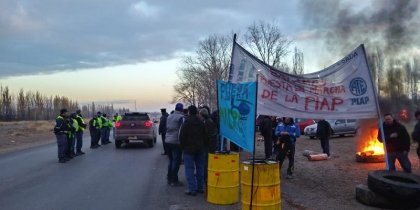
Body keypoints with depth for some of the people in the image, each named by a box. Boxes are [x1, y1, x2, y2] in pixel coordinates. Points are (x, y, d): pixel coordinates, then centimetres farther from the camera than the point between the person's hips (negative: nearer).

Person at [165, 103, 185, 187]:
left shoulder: (169, 117, 11)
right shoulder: (181, 117, -12)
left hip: (168, 141, 7)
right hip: (176, 142, -7)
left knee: (171, 160, 18)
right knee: (176, 161, -1)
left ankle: (169, 179, 23)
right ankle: (174, 181, 1)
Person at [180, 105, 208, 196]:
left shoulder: (186, 123, -10)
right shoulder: (201, 123, 6)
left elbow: (182, 137, -9)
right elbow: (205, 136, 9)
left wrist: (183, 147, 4)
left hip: (189, 149, -5)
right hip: (200, 149, 5)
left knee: (189, 169, -2)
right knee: (200, 168, 12)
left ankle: (192, 189, -6)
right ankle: (200, 187, 17)